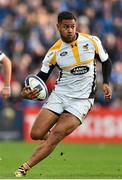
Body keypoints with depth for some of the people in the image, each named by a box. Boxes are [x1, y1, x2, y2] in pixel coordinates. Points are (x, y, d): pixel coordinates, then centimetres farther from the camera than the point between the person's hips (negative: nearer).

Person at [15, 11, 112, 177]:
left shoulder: (92, 41, -4)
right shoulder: (54, 51, -4)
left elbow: (106, 62, 11)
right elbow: (42, 76, 1)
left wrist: (106, 83, -5)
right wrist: (28, 92, -19)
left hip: (82, 99, -2)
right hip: (59, 94, 2)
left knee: (55, 136, -20)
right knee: (36, 134, -11)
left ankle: (24, 169, -15)